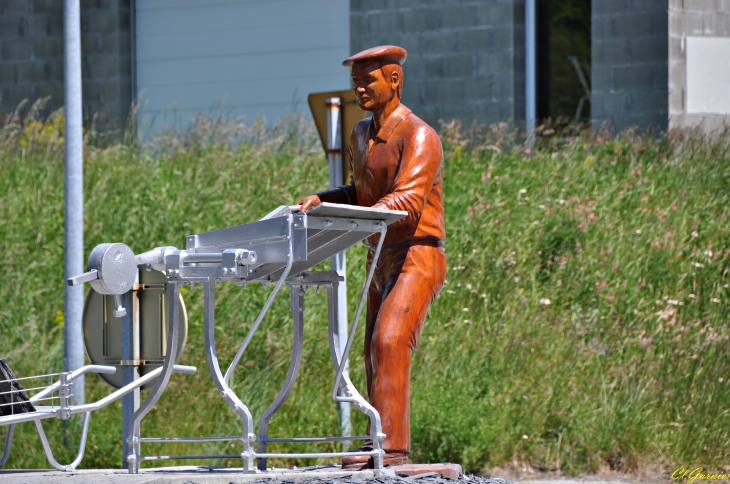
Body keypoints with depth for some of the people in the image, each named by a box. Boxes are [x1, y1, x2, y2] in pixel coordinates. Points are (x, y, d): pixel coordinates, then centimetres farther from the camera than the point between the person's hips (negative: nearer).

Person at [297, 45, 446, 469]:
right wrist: (321, 201, 3)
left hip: (417, 257, -9)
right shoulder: (361, 136, 14)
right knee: (377, 354, 8)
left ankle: (391, 445, -27)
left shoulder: (418, 136, -13)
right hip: (381, 260, 9)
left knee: (389, 343, -22)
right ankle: (381, 449, 11)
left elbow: (407, 201, -24)